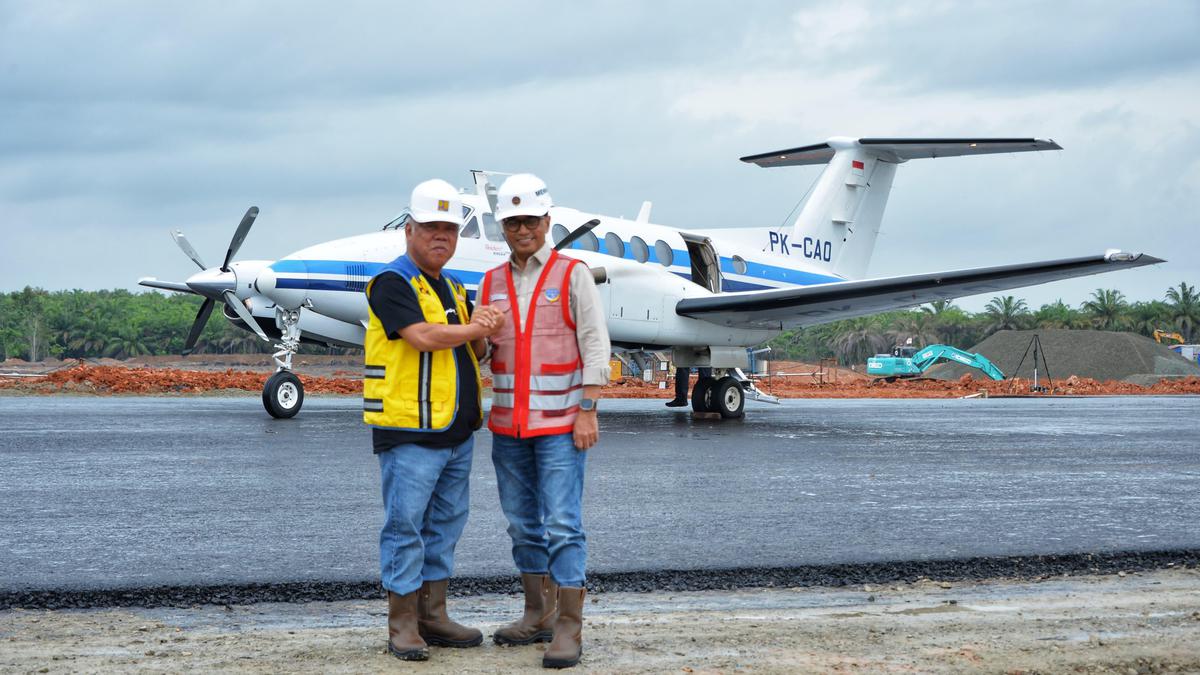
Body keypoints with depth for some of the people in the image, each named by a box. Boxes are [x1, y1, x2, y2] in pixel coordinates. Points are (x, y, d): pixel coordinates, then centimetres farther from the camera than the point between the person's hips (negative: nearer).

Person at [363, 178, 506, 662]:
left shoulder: (453, 290, 19)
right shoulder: (392, 283, -8)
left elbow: (472, 351, 18)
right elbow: (423, 337, -20)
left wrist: (481, 332, -6)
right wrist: (477, 328, -6)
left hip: (457, 431, 9)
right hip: (409, 430, -9)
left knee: (444, 526, 12)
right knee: (405, 526, -4)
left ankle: (433, 616, 20)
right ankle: (403, 625, 2)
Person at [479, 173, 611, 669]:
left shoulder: (572, 275, -2)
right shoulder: (492, 283, 11)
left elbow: (594, 344, -5)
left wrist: (588, 413, -12)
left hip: (559, 423, -5)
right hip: (507, 424, 5)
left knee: (562, 525, -8)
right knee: (523, 523, 11)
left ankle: (569, 629, -6)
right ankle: (538, 615, 21)